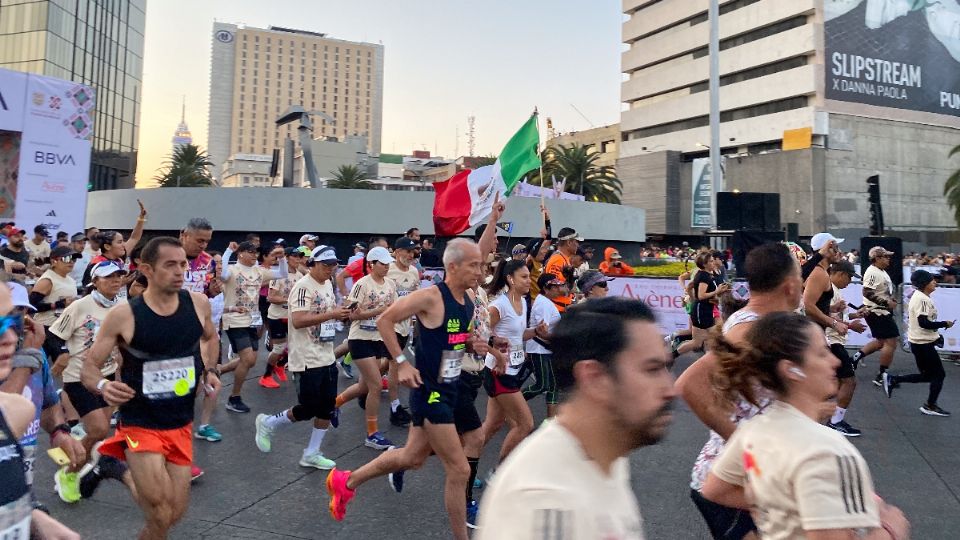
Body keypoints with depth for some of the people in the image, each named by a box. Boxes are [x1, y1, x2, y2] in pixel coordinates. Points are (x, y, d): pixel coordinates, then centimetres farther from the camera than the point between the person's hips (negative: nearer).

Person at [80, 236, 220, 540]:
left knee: (174, 515, 12)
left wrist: (209, 370, 1)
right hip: (140, 426, -4)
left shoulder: (198, 304, -5)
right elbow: (89, 367, -7)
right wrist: (103, 386, -28)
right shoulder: (123, 316, -16)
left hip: (181, 426, 4)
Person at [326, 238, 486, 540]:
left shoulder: (468, 301, 4)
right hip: (429, 393, -9)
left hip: (450, 390, 9)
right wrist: (401, 363, -18)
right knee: (459, 470, -3)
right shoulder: (431, 296, -20)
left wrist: (472, 346, -2)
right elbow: (384, 321, -15)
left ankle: (346, 482, 41)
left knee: (412, 458, 22)